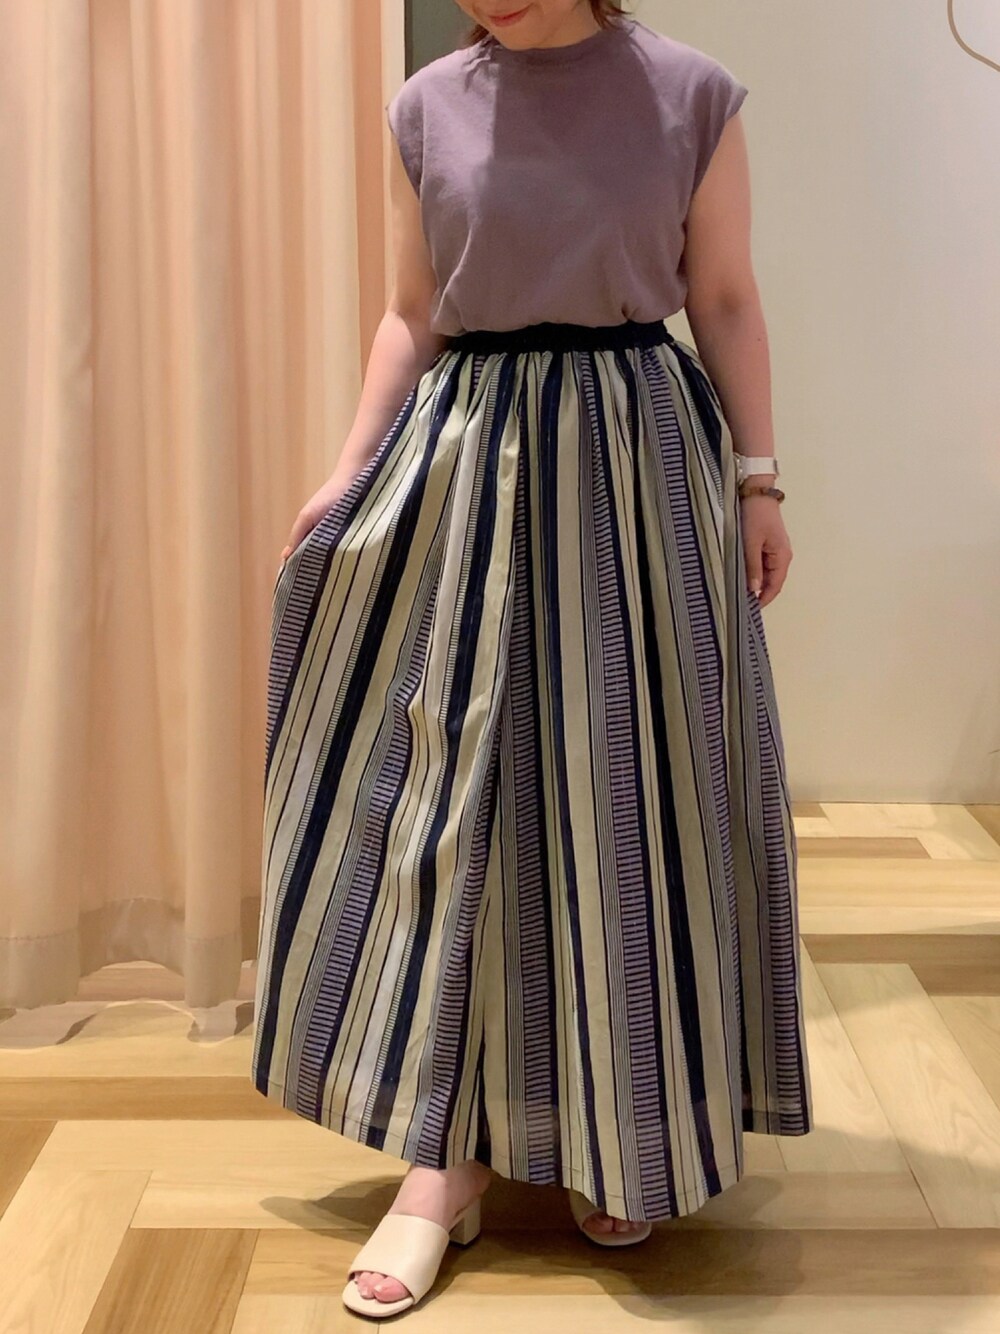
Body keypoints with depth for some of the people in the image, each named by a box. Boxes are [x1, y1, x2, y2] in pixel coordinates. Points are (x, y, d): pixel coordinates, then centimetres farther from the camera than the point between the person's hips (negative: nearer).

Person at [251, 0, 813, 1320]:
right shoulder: (426, 107, 8)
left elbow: (726, 303, 4)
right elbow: (412, 316, 11)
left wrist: (757, 478, -1)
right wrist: (351, 470, 3)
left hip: (635, 464, -2)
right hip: (464, 461, 2)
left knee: (629, 790, 2)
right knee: (445, 793, -1)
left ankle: (628, 1136, 22)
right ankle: (443, 1158, 9)